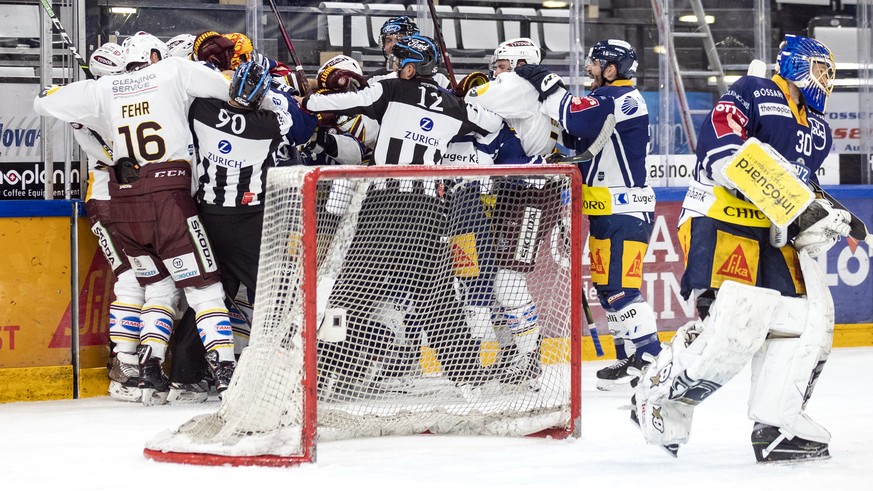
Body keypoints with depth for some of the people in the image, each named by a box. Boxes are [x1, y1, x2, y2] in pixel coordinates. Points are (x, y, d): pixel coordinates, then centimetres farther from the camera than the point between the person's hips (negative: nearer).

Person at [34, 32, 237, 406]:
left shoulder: (105, 89, 14)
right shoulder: (173, 71, 6)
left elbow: (45, 102, 22)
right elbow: (235, 87, 3)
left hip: (124, 201, 4)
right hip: (168, 198, -4)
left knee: (158, 287, 18)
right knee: (203, 287, -1)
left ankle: (149, 369, 5)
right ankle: (225, 372, -11)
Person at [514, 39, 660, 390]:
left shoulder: (621, 98, -14)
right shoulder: (606, 98, 19)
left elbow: (577, 120, -29)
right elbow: (577, 136, 21)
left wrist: (547, 85, -20)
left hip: (625, 211, -11)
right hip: (606, 212, 11)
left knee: (619, 287, -15)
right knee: (606, 285, 14)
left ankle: (651, 359, -17)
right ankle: (630, 358, 19)